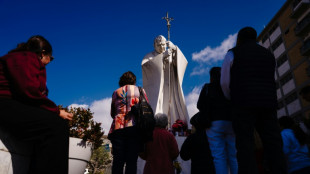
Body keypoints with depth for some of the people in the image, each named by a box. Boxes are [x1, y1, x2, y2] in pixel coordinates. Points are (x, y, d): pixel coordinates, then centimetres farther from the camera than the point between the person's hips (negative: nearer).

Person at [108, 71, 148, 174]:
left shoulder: (116, 92, 16)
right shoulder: (140, 90, 13)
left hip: (118, 128, 1)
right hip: (134, 128, -1)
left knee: (118, 161, 1)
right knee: (132, 161, -1)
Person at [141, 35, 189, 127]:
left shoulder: (171, 55, 16)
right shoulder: (149, 56, 8)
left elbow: (182, 62, -3)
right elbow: (144, 64, -15)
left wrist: (174, 48, -19)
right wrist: (162, 56, -23)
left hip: (169, 90, 3)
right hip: (155, 91, -2)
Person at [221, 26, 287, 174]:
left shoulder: (233, 53, 7)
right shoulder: (268, 54, 22)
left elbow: (225, 82, 2)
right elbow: (271, 82, 20)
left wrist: (232, 99, 18)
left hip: (243, 104, -4)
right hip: (268, 103, 5)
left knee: (245, 145, -7)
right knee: (273, 145, 3)